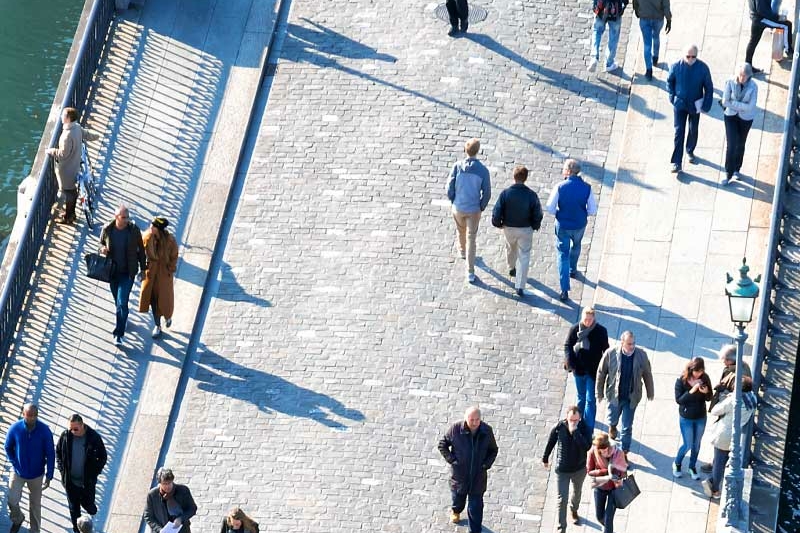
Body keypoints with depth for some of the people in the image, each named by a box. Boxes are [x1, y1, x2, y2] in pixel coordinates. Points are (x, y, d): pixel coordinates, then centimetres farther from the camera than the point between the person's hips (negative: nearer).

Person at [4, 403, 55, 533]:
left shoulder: (44, 430, -19)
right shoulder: (15, 428, -18)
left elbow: (50, 454, -11)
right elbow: (8, 448, 0)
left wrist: (49, 476, -11)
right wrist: (14, 463, -8)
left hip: (37, 474, 0)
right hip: (18, 472, 0)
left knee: (35, 504, 13)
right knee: (12, 501, -3)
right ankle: (17, 519, 30)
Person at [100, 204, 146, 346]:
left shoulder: (133, 230, -14)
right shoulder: (107, 229, -11)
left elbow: (140, 249, -2)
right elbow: (102, 242, 9)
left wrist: (143, 269, 2)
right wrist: (102, 249, -16)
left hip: (128, 272, -3)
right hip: (113, 271, 3)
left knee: (122, 303, -9)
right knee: (117, 300, 21)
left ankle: (119, 334, -2)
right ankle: (123, 319, 50)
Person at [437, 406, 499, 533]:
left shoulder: (487, 431, -13)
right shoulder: (455, 429, -19)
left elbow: (493, 450, 4)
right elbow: (442, 445, -4)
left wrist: (487, 464, -10)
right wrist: (451, 460, -13)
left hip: (478, 478, 0)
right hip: (459, 475, 0)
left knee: (476, 508, 6)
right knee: (458, 498, 26)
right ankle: (455, 511, 60)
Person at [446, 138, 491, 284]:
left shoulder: (457, 167, -15)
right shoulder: (483, 170, -17)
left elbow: (450, 188, -11)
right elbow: (486, 193, -11)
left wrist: (453, 201, 9)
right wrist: (481, 207, 6)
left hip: (458, 208, 2)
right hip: (474, 210, -2)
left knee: (461, 231, 30)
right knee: (471, 239, 7)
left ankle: (463, 251, 59)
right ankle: (470, 272, 5)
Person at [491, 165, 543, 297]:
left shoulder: (505, 193, -18)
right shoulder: (531, 195, -18)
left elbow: (497, 212, -14)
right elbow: (537, 214, -10)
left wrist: (498, 223, 6)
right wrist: (535, 226, 10)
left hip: (508, 228, 2)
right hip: (525, 230, -2)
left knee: (510, 248, 31)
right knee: (524, 256, 7)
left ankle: (511, 268, 59)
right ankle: (520, 287, 2)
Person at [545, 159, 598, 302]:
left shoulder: (560, 187, -19)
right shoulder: (587, 188, -14)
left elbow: (550, 208, -16)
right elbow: (592, 210, -10)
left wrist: (558, 213, 5)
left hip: (563, 225, -2)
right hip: (579, 225, 2)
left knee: (563, 255, 8)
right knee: (576, 246, 33)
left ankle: (565, 289, 1)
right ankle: (572, 270, 55)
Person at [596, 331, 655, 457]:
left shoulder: (641, 355, -15)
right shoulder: (610, 354, -19)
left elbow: (647, 374, 0)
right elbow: (601, 373, -5)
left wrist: (650, 392, 10)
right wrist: (599, 393, 1)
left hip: (631, 397, 0)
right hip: (614, 395, 0)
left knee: (627, 427, 5)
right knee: (612, 421, 24)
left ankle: (624, 453, 19)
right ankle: (612, 428, 59)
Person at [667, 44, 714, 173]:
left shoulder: (703, 68, -15)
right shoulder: (676, 66, -15)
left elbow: (709, 88, -6)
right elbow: (670, 81, 4)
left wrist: (706, 106, -8)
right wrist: (672, 97, -1)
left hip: (695, 105, 1)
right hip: (679, 104, -1)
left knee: (693, 131, 18)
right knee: (679, 132, -5)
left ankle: (690, 152, 45)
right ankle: (677, 162, -3)